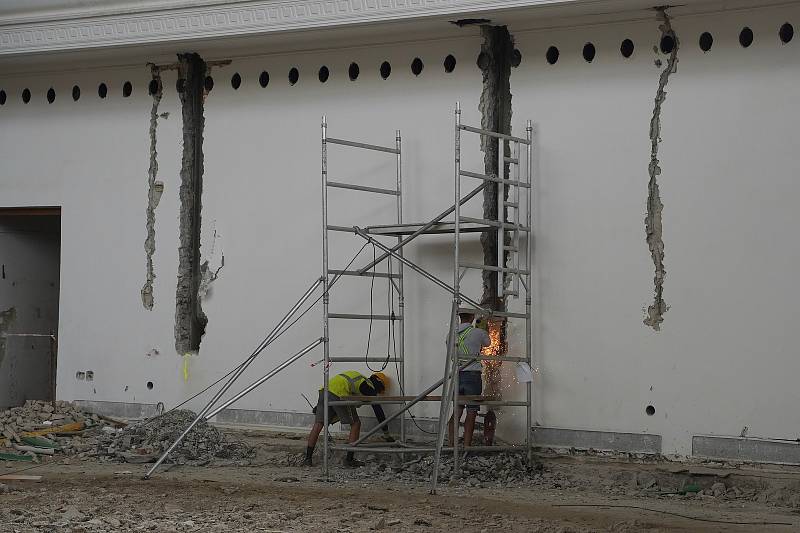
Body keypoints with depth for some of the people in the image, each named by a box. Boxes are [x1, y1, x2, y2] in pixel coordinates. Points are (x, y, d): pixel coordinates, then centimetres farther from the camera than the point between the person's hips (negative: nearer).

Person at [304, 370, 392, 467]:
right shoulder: (369, 387, 13)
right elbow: (378, 410, 13)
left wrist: (318, 406, 35)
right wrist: (386, 433, 20)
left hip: (324, 391, 7)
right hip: (339, 394, -7)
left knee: (318, 426, 10)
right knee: (355, 424, 7)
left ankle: (308, 458, 10)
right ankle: (349, 459, 6)